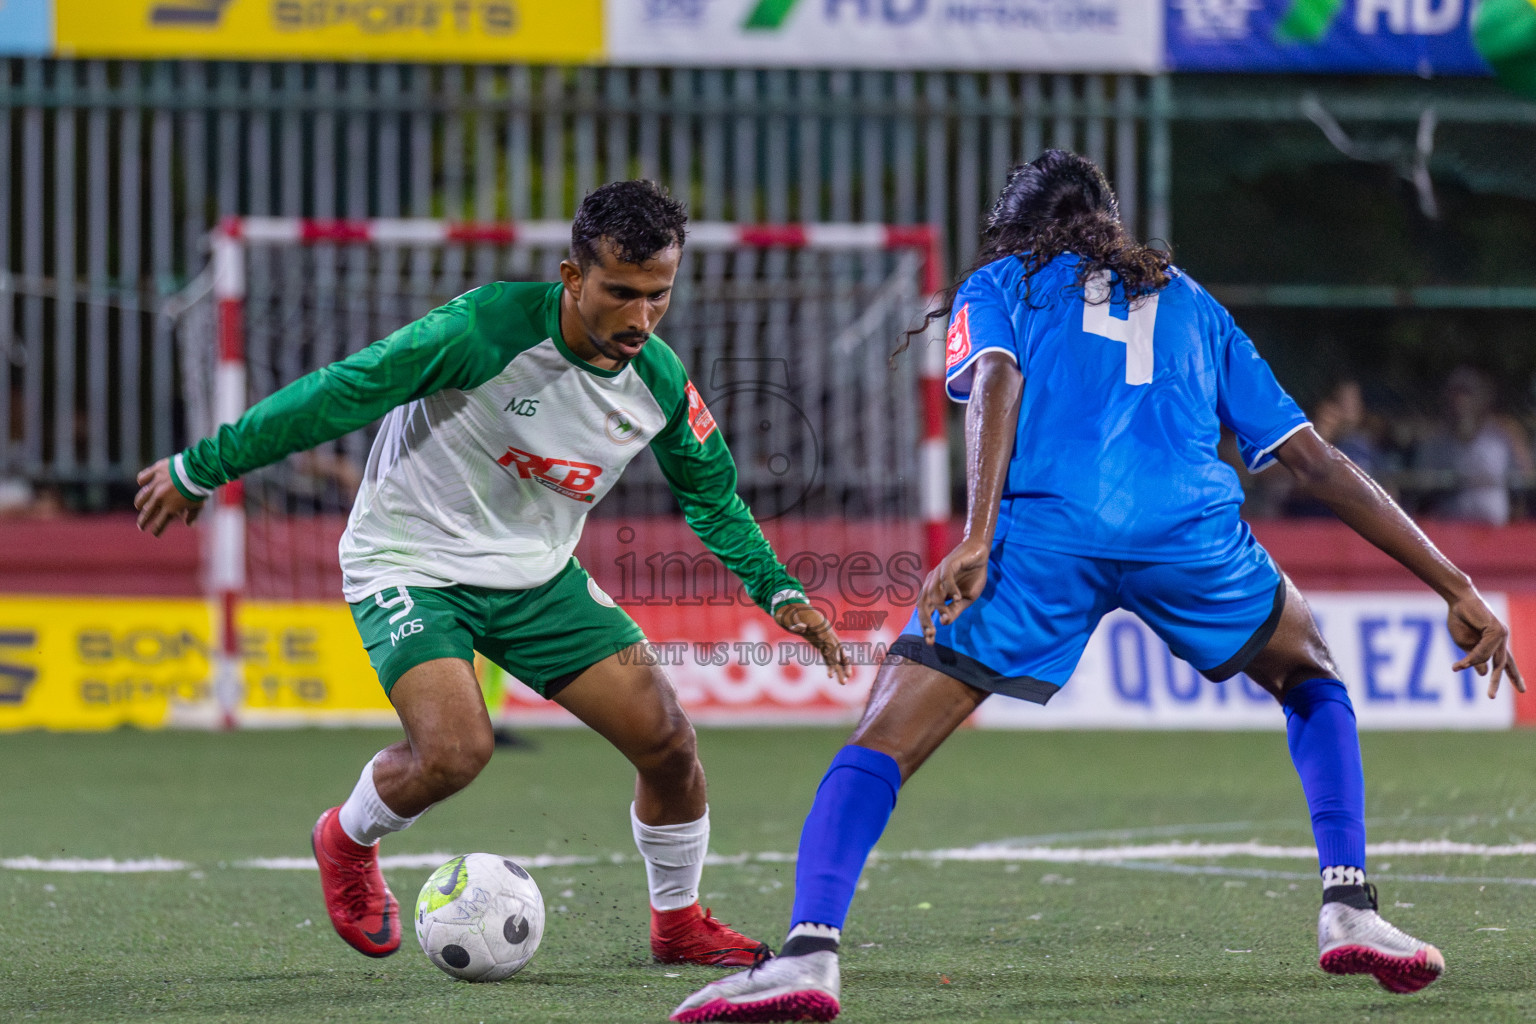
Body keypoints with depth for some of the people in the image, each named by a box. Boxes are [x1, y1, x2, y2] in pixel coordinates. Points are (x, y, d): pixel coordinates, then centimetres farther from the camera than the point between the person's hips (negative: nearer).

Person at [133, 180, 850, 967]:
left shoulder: (659, 381, -9)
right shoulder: (487, 331, -28)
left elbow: (710, 493, 12)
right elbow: (340, 394, -21)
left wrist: (778, 592, 2)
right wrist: (201, 469, -15)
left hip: (538, 576, 6)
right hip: (413, 567, -5)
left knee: (666, 740, -3)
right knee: (456, 749, -27)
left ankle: (678, 924, 23)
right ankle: (347, 842, 8)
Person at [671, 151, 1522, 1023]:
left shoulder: (997, 283, 28)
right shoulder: (1190, 304, 34)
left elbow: (995, 385, 4)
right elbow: (1318, 462, 30)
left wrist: (976, 541, -10)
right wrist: (1459, 591, 31)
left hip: (1042, 528, -2)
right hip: (1191, 526, 2)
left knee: (882, 743, 2)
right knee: (1312, 681, 30)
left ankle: (809, 952, -20)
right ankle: (1350, 910, 12)